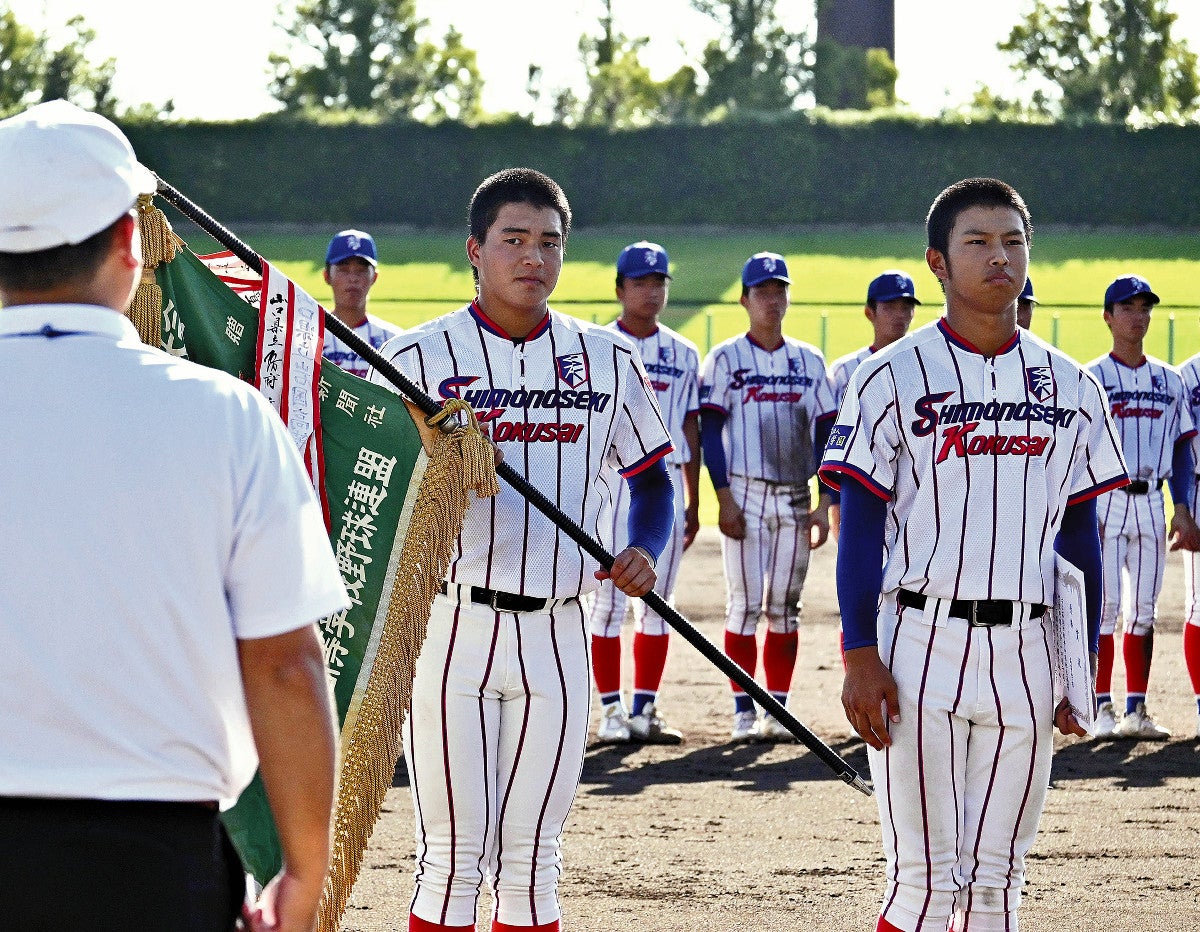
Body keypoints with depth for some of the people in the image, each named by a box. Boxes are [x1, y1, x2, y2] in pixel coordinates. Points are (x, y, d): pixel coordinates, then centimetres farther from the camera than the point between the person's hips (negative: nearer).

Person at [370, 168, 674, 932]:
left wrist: (645, 552, -5)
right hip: (450, 630, -3)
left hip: (558, 635, 3)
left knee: (532, 860, 9)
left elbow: (653, 479, 15)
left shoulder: (607, 360, 7)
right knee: (454, 854, -4)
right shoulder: (424, 357, -2)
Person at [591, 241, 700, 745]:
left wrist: (694, 503, 13)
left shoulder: (684, 354, 12)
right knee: (610, 599, -4)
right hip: (613, 481, -4)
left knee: (658, 601, 6)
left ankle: (645, 710, 11)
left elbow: (691, 430, 14)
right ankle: (612, 711, 2)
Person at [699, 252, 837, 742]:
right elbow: (710, 433, -4)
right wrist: (724, 499, -13)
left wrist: (824, 504, 2)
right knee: (745, 603, -5)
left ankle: (778, 708, 10)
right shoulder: (726, 359, 1)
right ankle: (743, 711, -1)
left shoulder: (810, 361, 10)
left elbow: (825, 435, 9)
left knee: (785, 606, 5)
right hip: (745, 494, -3)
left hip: (795, 497, 3)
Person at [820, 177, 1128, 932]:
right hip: (920, 646, -4)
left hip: (1024, 653, 4)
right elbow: (860, 527, -3)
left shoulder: (1071, 387, 10)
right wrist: (861, 656, -11)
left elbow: (1079, 536, 12)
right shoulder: (893, 378, -2)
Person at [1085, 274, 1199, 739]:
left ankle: (1137, 710, 10)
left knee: (1144, 609, 6)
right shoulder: (1091, 378, -2)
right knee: (1105, 605, -6)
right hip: (1104, 499, -4)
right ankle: (1102, 709, -1)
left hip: (1150, 502, 4)